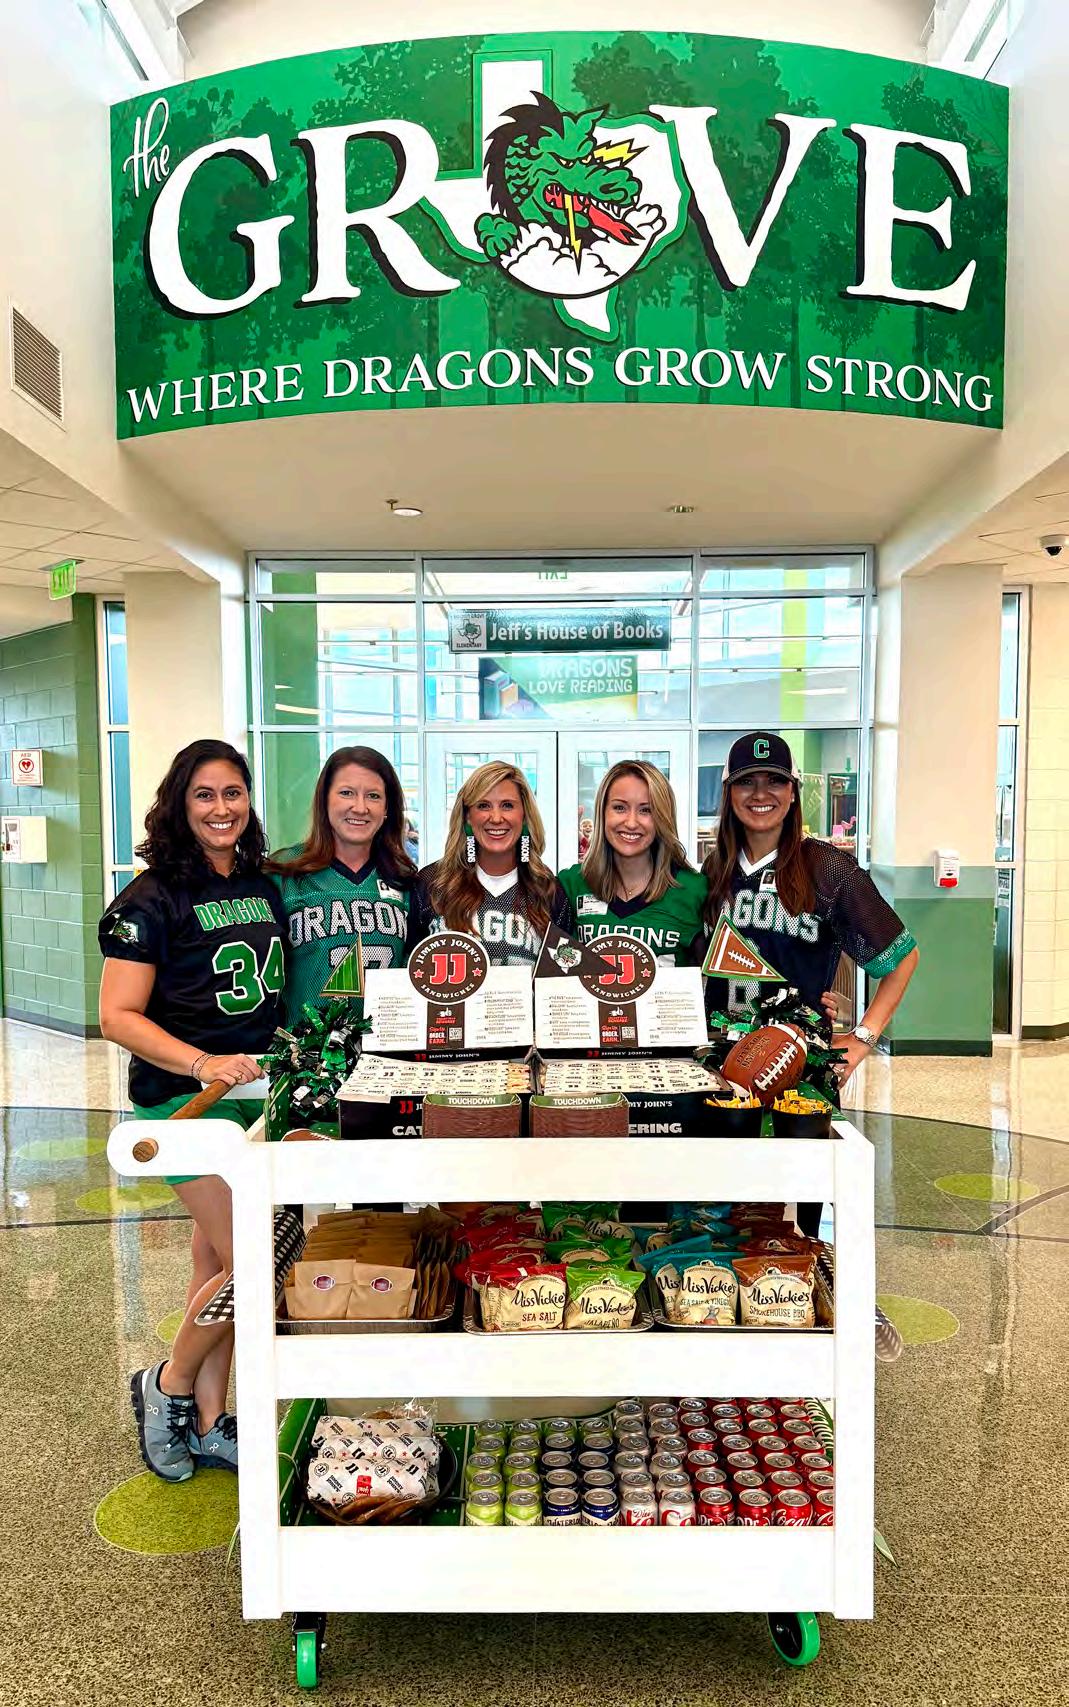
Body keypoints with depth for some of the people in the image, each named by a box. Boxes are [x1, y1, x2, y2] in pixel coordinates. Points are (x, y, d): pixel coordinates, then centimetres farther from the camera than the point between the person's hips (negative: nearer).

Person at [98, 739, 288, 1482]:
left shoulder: (264, 887, 9)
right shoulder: (154, 898, -10)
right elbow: (119, 1016, -15)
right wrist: (202, 1065, -27)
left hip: (253, 1090, 6)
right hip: (184, 1097, -6)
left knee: (219, 1261, 15)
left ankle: (208, 1422, 28)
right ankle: (168, 1385, 20)